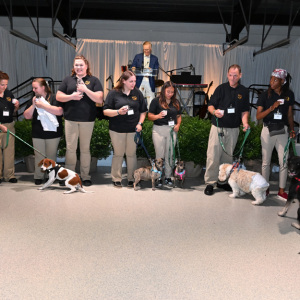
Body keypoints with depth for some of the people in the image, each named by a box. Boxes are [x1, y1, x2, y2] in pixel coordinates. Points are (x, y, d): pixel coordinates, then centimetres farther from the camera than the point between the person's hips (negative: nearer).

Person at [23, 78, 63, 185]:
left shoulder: (54, 98, -2)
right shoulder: (34, 99, 14)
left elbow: (60, 111, -18)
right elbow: (26, 116, 10)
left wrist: (43, 105, -14)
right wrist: (33, 105, -5)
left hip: (53, 133, -3)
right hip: (37, 134, 4)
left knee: (51, 156, 5)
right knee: (39, 156, 3)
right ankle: (38, 177, 13)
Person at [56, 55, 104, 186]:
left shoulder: (93, 80, 5)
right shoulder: (68, 80, 11)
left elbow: (99, 99, -5)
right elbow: (58, 96, 8)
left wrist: (85, 90, -13)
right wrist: (71, 96, -9)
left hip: (87, 120, -1)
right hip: (70, 119, 1)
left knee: (85, 148, 7)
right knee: (71, 148, 3)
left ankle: (85, 176, 17)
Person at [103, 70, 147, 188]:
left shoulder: (137, 93, 8)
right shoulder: (113, 93, 0)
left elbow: (143, 111, 13)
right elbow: (105, 111, -2)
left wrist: (140, 123, 0)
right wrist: (118, 112, -16)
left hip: (133, 130, 2)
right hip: (117, 130, -2)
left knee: (131, 154, 8)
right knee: (118, 154, 6)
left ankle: (131, 179, 19)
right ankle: (116, 179, 17)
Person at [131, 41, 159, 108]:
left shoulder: (155, 59, 10)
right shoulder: (137, 57, 10)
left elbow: (156, 71, 4)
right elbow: (132, 68, 8)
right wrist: (133, 69, -15)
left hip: (150, 82, 0)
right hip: (139, 81, 0)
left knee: (151, 101, -1)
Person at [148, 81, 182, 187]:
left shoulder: (176, 102, 12)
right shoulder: (156, 101, -1)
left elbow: (179, 116, 19)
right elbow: (150, 116, -2)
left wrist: (178, 124, 1)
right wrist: (158, 116, -21)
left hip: (172, 130, 4)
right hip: (159, 130, -3)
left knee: (170, 154, 7)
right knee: (160, 154, 0)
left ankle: (168, 177, 16)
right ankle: (158, 177, 8)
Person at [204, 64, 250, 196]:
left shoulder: (244, 91, 7)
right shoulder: (221, 88, 0)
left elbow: (245, 111, 10)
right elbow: (210, 105, -1)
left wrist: (245, 122, -8)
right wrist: (214, 111, -23)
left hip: (233, 129, 3)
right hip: (218, 127, -3)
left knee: (227, 157, 11)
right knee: (213, 156, -5)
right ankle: (210, 182, 4)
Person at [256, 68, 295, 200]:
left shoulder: (289, 95, 3)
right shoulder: (265, 95, -4)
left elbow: (290, 115, 11)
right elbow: (258, 116, -7)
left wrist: (292, 129, 0)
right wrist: (272, 108, -20)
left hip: (282, 131, 1)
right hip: (268, 130, -1)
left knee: (284, 161, 1)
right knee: (266, 161, 8)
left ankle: (281, 190, 14)